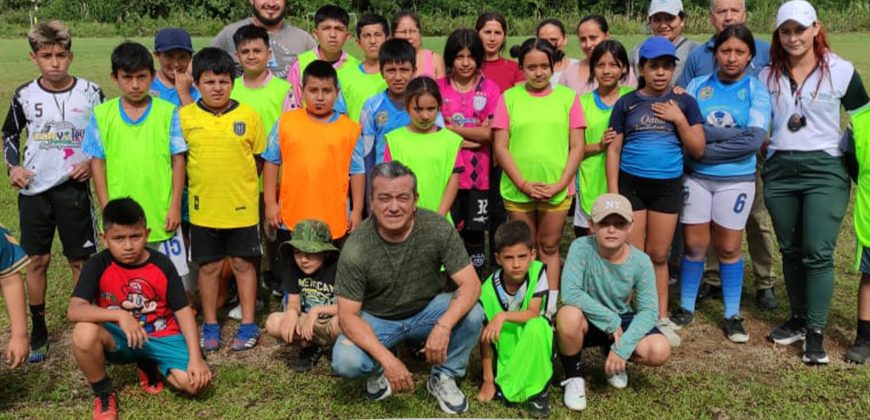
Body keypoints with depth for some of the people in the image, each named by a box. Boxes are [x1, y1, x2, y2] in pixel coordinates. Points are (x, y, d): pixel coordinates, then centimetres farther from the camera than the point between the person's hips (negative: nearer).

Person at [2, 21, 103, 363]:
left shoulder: (90, 92, -4)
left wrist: (93, 162, -9)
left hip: (74, 188, -2)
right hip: (34, 190, 2)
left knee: (80, 260, 4)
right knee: (37, 260, 8)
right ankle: (38, 331, 21)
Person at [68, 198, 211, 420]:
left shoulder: (162, 265, -10)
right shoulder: (97, 266, -13)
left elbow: (183, 310, -8)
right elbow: (74, 311, -25)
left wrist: (195, 357, -17)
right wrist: (120, 315, -38)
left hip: (162, 336, 1)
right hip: (119, 339, -1)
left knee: (196, 381, -21)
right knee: (84, 332, -35)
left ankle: (149, 366, 15)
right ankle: (103, 393, -4)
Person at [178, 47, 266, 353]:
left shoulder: (248, 115, -3)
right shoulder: (184, 117, -3)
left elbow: (260, 157, 6)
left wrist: (240, 181, 2)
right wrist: (205, 180, 1)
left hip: (243, 207, 0)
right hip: (203, 208, 1)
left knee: (243, 263, 9)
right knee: (208, 266, 11)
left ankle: (248, 325, 22)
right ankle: (210, 326, 26)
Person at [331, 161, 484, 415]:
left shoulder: (439, 229, -21)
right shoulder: (356, 249, -24)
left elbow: (471, 284, -21)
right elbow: (348, 315, -21)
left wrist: (444, 326, -39)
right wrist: (387, 359, -33)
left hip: (427, 310, 2)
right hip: (376, 319, -1)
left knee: (472, 314, -26)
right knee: (346, 362, -29)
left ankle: (443, 377, 1)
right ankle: (378, 371, 9)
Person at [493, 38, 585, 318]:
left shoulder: (567, 97, 2)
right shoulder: (509, 98, 1)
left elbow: (576, 147, 0)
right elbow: (500, 147, -2)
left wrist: (560, 184, -9)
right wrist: (523, 184, -10)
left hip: (556, 188, 0)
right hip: (518, 189, 0)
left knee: (549, 247, 10)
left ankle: (551, 308, 19)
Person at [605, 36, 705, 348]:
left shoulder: (684, 103, 4)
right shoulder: (626, 103, 2)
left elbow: (698, 150, 3)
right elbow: (614, 149, 2)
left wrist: (680, 120, -10)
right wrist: (613, 192, -5)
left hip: (668, 186, 1)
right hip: (631, 184, -1)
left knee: (658, 255, 8)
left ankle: (661, 319, 20)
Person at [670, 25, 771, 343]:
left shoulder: (756, 91, -3)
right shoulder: (697, 85, 1)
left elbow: (753, 140, -16)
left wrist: (704, 146, -16)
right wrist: (732, 133, -17)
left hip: (736, 180, -1)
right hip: (696, 177, 1)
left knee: (729, 248, 8)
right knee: (694, 245, 5)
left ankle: (732, 316, 21)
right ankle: (686, 308, 22)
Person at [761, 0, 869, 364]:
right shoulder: (768, 75, 7)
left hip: (824, 171, -3)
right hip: (779, 171, 4)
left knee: (818, 253, -7)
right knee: (790, 251, 11)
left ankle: (816, 332, 1)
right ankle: (798, 319, 24)